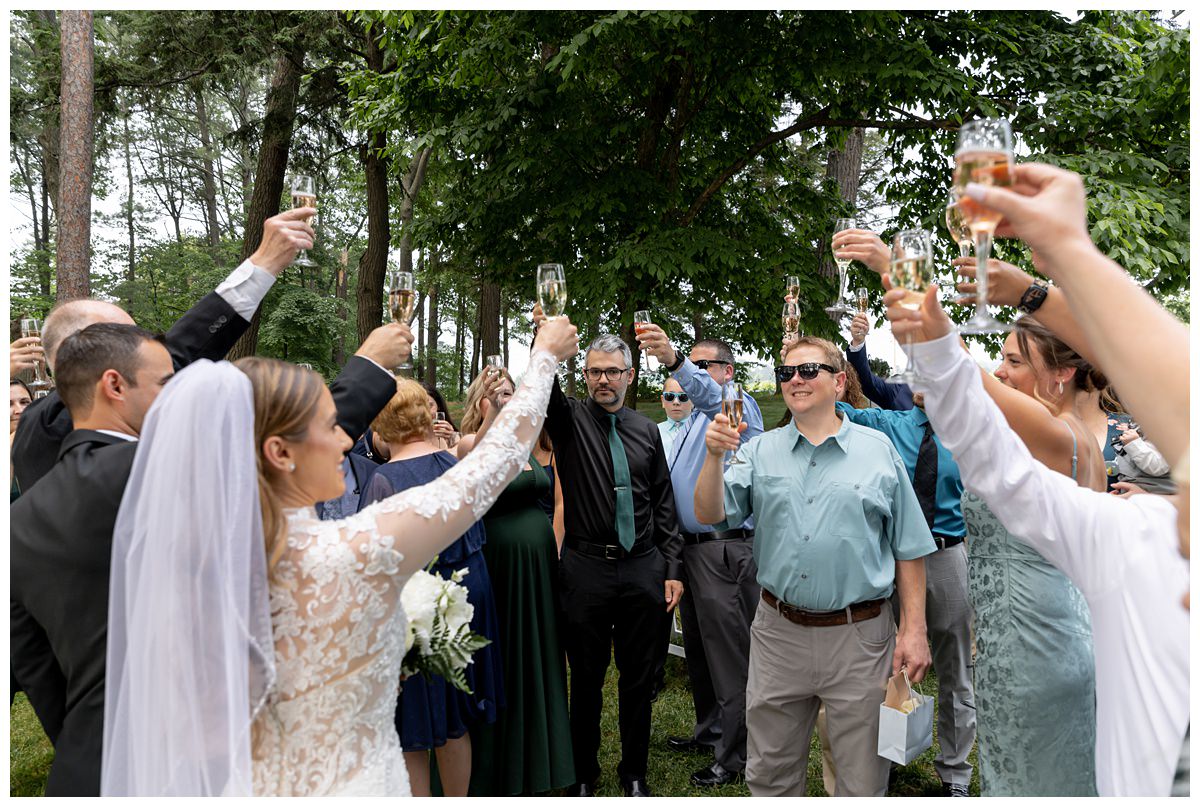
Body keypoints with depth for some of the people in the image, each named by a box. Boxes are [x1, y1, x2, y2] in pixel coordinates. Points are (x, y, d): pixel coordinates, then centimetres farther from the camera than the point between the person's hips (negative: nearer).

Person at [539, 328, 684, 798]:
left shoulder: (647, 432, 8)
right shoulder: (570, 419, 1)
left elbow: (664, 506, 9)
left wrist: (672, 569, 3)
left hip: (644, 568, 2)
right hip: (586, 567, -2)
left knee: (640, 678, 13)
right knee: (587, 677, 11)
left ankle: (635, 773, 32)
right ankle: (583, 774, 30)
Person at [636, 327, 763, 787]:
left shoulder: (738, 405, -9)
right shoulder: (692, 418, 20)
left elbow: (711, 396, -35)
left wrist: (674, 360, -51)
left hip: (725, 550, -9)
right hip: (691, 548, 9)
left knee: (729, 654, -1)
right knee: (698, 648, 19)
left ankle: (734, 755, 11)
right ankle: (709, 731, 35)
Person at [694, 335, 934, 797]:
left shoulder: (878, 451, 1)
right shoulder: (760, 452, 4)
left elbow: (908, 549, 2)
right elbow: (709, 515, -4)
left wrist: (914, 630, -4)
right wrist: (714, 456, -19)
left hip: (860, 637, -1)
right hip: (778, 632, 2)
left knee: (862, 780, 13)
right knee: (770, 774, 17)